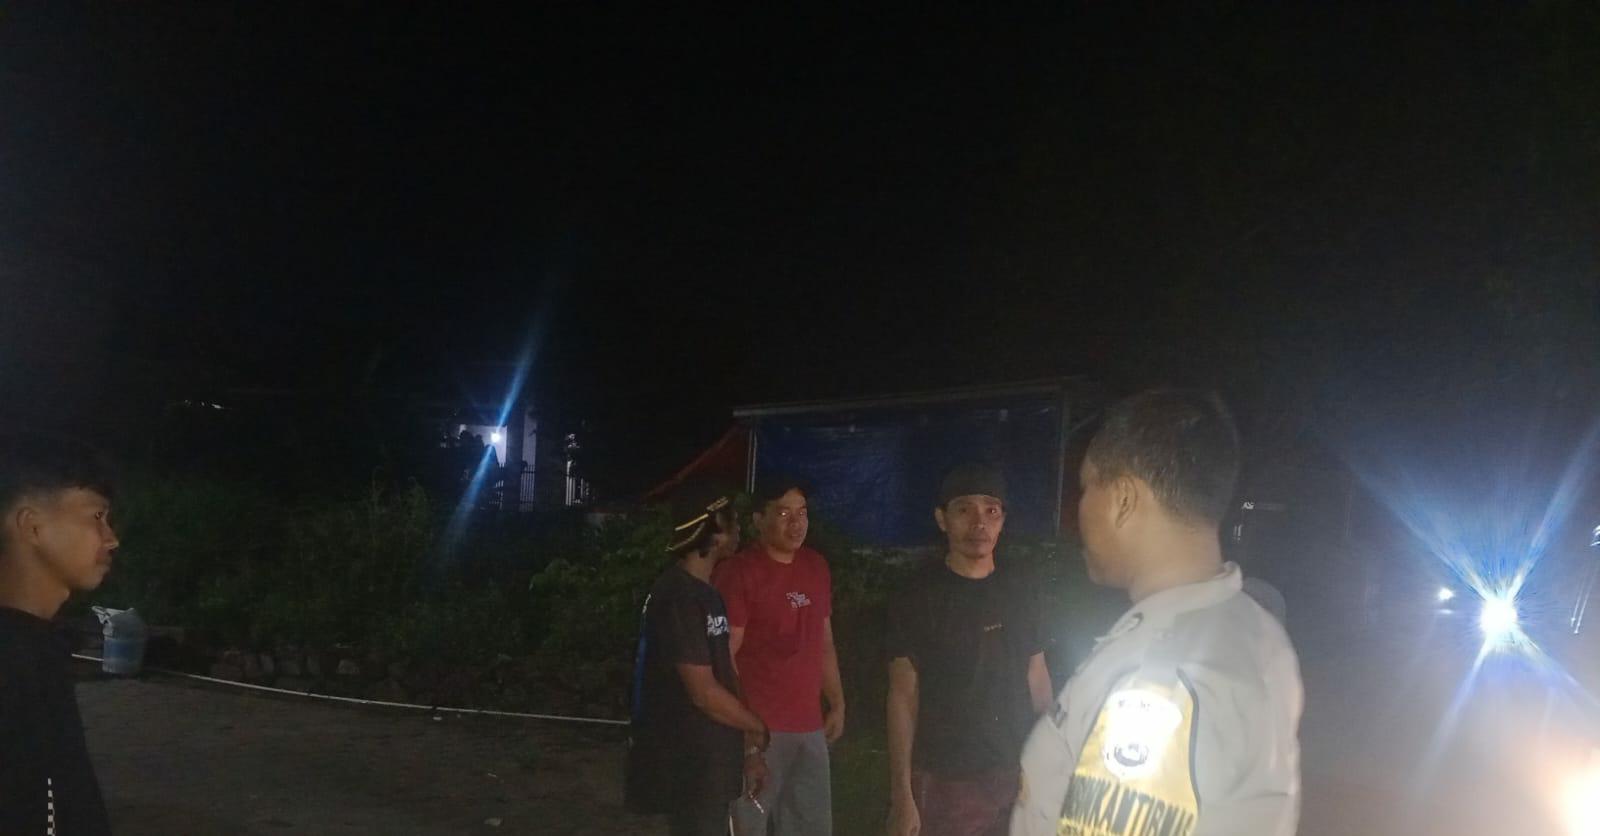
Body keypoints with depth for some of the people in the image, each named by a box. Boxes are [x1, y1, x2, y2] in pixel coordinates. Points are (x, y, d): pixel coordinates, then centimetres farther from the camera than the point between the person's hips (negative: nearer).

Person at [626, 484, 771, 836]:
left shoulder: (706, 592, 10)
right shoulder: (679, 598, -21)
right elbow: (704, 692, -22)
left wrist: (749, 749, 11)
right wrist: (759, 730, -7)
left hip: (709, 757, 9)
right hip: (687, 762, -9)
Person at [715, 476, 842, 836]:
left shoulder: (816, 567, 11)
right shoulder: (740, 572, -11)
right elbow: (725, 655, -12)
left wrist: (837, 703, 15)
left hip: (809, 725, 7)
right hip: (758, 726, -7)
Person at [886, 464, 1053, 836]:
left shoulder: (1020, 589, 3)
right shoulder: (918, 598, -7)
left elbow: (1037, 676, 10)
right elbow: (903, 699, -8)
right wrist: (902, 795, -12)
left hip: (1018, 775, 3)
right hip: (943, 782, -3)